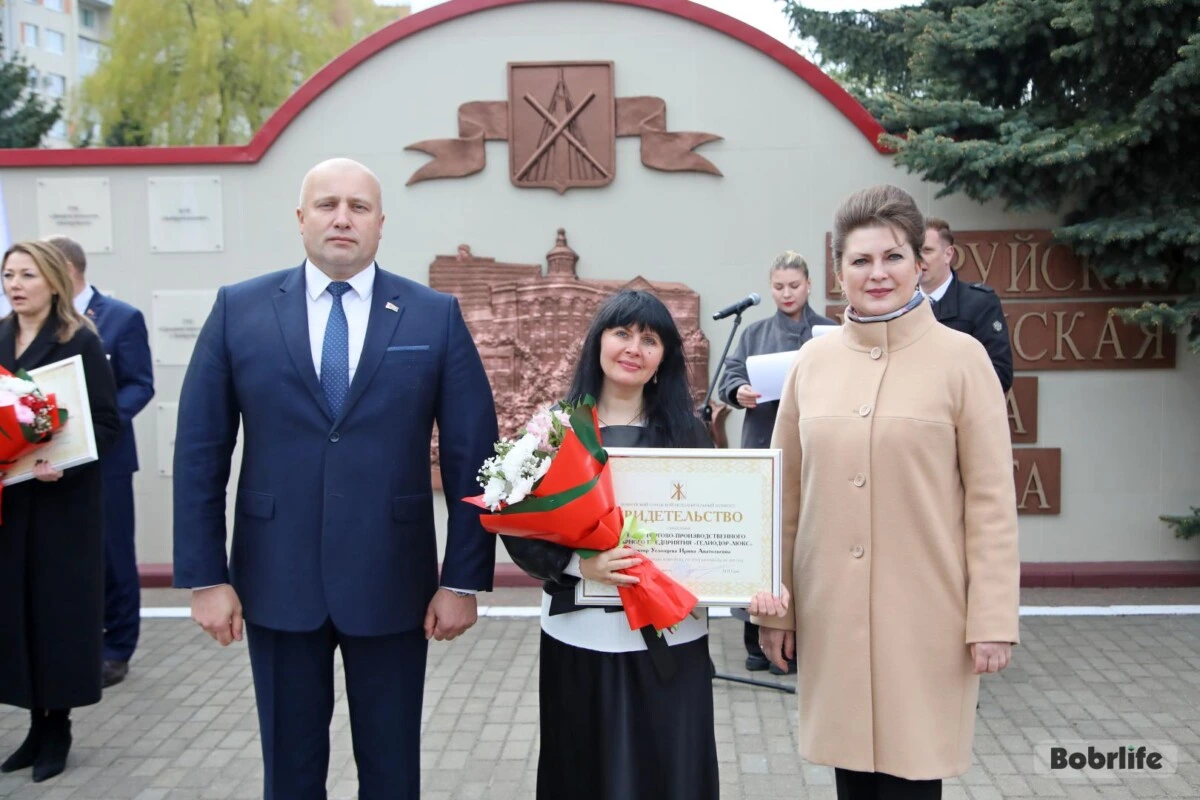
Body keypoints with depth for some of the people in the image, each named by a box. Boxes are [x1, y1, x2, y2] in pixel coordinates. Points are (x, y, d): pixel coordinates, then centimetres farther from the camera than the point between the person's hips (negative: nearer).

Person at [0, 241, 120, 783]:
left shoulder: (80, 342, -7)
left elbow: (107, 423, -10)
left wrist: (62, 463, -24)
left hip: (62, 499, -5)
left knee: (58, 607, 2)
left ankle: (58, 727, 14)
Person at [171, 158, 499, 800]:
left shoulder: (436, 316, -1)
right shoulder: (239, 309, 1)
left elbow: (472, 454, -1)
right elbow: (199, 450, 1)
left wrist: (464, 579, -3)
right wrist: (204, 576, -3)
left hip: (392, 583, 0)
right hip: (276, 580, 1)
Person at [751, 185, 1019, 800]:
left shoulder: (962, 358, -5)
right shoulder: (811, 362, 5)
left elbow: (991, 501, -5)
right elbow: (786, 493, 9)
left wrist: (993, 619, -8)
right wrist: (774, 605, 9)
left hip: (923, 613, -3)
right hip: (831, 610, 3)